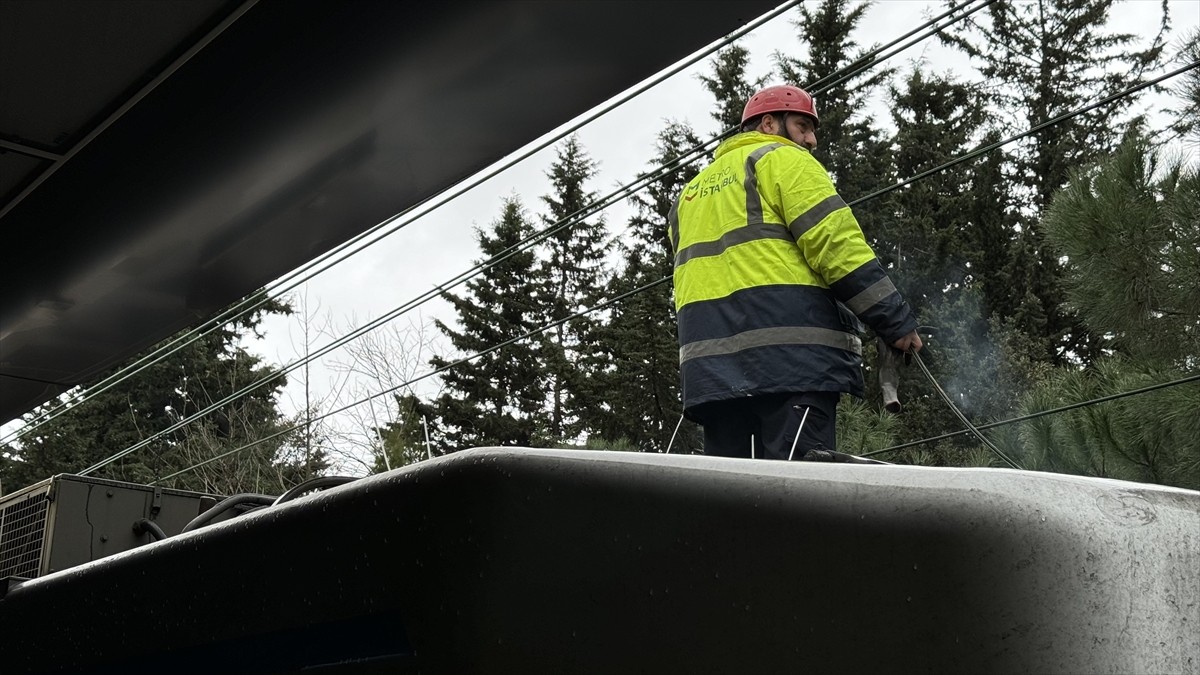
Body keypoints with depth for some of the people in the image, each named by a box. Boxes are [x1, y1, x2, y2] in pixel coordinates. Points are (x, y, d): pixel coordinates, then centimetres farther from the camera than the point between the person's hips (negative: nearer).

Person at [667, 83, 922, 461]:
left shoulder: (691, 191, 30)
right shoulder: (782, 159, 7)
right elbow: (836, 243, -7)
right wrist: (896, 320, -7)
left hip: (709, 359, 7)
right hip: (792, 350, -7)